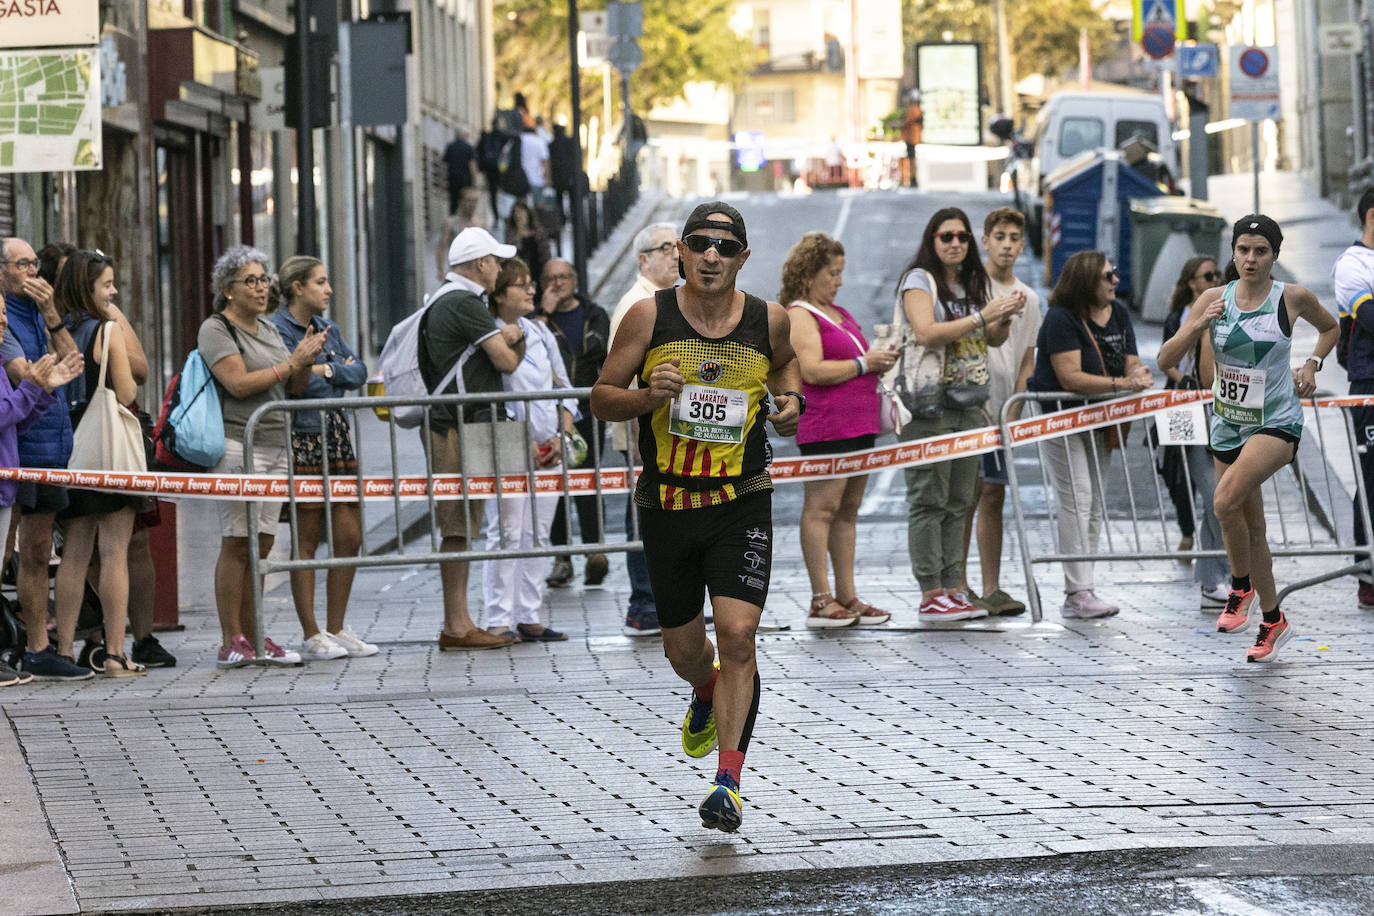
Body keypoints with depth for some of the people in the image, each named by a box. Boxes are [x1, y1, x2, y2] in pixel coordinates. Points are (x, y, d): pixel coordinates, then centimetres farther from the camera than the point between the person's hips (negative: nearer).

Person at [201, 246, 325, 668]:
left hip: (275, 444, 8)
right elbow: (239, 383, -16)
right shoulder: (216, 329, -4)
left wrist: (308, 359, 1)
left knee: (261, 542, 5)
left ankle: (252, 637, 8)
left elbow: (293, 388, 21)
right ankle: (232, 642, -9)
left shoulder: (268, 329, 20)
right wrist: (292, 362, -12)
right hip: (237, 445, -8)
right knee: (237, 543, -9)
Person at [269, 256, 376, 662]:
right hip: (302, 441, -7)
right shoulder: (278, 330, -7)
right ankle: (312, 635, 3)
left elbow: (359, 371, 7)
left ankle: (336, 629, 14)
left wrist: (327, 370, -8)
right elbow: (301, 382, -17)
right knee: (308, 539, -3)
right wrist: (339, 372, -2)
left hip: (337, 437, 7)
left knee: (350, 537, 4)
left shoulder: (328, 328, 17)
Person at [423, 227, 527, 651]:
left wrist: (506, 337, 0)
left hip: (455, 425, 11)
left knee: (461, 527, 10)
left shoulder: (444, 301, 21)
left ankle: (458, 623, 12)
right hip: (459, 428, -11)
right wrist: (516, 338, 9)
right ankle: (456, 625, -9)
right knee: (459, 527, -9)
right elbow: (506, 360, -12)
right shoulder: (464, 303, -12)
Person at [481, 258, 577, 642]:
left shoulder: (541, 332, 13)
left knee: (538, 535, 8)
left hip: (547, 450, 7)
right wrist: (522, 440, -16)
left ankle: (528, 618, 13)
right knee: (506, 534, -9)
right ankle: (499, 621, -5)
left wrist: (561, 434, 1)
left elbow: (563, 386, 16)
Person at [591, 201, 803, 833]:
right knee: (683, 648, 13)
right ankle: (707, 695, 50)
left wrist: (789, 398, 0)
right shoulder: (649, 317, -6)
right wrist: (648, 395, -20)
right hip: (668, 504, 1)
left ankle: (728, 781, -13)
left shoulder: (768, 320, -2)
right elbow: (601, 399, 0)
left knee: (737, 636, -17)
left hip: (742, 503, -1)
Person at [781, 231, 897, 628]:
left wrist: (878, 361, 12)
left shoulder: (839, 313, 21)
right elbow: (813, 371, -18)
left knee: (848, 511, 9)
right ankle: (821, 601, -9)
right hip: (824, 427, -9)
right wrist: (863, 364, -12)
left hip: (858, 424, 9)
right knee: (821, 508, -8)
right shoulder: (799, 315, -7)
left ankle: (847, 598, 11)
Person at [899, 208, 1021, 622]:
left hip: (967, 405, 7)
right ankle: (930, 595, -7)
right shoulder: (919, 280, -5)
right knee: (928, 500, -7)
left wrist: (1005, 318, -2)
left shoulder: (971, 284, 16)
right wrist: (982, 316, -21)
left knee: (959, 501, 7)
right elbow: (925, 332, -20)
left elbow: (993, 340, 19)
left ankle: (953, 589, 11)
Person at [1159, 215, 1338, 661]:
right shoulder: (1214, 299, -2)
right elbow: (1165, 360, -4)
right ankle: (1273, 621, 30)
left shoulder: (1293, 298, -7)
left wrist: (1311, 365, 0)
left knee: (1226, 501, -27)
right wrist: (1197, 327, -20)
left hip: (1276, 423, -4)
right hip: (1228, 424, 4)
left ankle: (1242, 587, -5)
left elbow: (1331, 327, 16)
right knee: (1251, 528, 12)